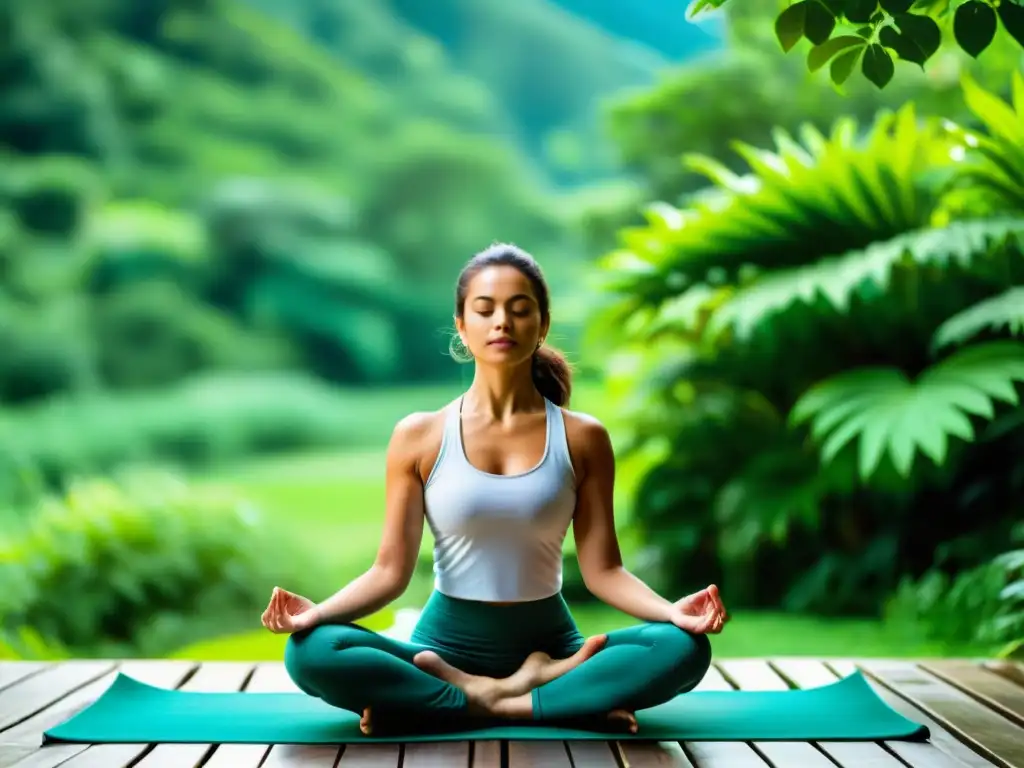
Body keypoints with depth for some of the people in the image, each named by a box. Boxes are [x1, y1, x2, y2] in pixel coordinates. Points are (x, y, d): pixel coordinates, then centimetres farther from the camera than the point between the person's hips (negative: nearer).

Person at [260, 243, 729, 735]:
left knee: (683, 649, -28)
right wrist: (316, 612, -21)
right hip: (446, 646, 0)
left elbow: (602, 569, -3)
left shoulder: (582, 438, 0)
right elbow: (391, 570, -3)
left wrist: (674, 611, -22)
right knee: (310, 652, -30)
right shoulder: (418, 436, -1)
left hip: (548, 645, 0)